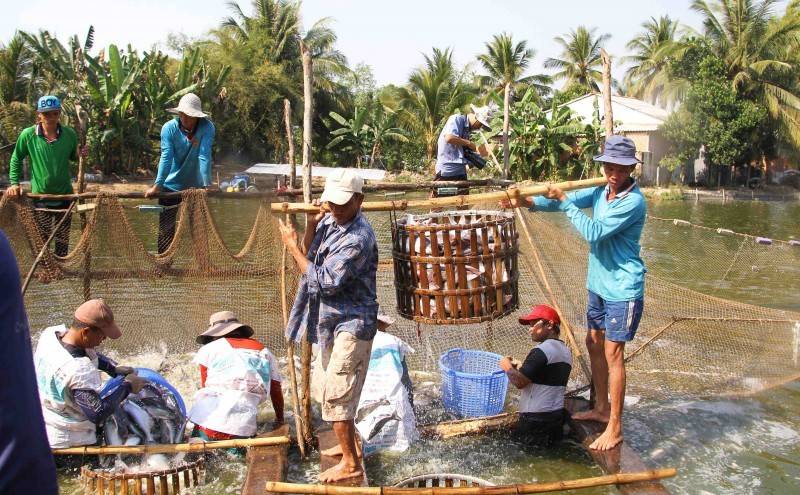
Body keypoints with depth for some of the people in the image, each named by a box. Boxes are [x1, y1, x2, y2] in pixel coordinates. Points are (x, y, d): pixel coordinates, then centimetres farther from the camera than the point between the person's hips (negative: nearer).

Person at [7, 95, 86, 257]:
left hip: (64, 195, 1)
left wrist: (81, 154, -10)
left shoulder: (70, 134, -7)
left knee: (62, 239, 13)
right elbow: (16, 159, 5)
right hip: (40, 196, -1)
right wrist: (14, 183, -2)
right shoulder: (28, 135, -10)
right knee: (42, 239, 6)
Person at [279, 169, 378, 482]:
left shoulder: (358, 238, -25)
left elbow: (324, 281, -25)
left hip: (351, 323, -9)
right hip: (331, 319, 9)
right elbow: (309, 260, 5)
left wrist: (292, 246, -18)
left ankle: (350, 463, 6)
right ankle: (347, 443, 38)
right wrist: (311, 227, -10)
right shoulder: (329, 221, 3)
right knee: (339, 390, 21)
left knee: (336, 394, -6)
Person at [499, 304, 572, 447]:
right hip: (557, 416, 9)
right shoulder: (566, 351, 12)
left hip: (536, 420, -9)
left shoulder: (542, 351, -17)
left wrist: (508, 367, -1)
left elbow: (519, 382, -20)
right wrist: (520, 368, 12)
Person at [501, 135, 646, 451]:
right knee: (594, 344, 18)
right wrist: (528, 202, -16)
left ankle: (614, 428, 6)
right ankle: (601, 409, 35)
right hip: (598, 284, 9)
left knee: (612, 354, -4)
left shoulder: (633, 201, -21)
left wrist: (564, 200, -23)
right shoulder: (601, 191, 4)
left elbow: (593, 232, -27)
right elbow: (564, 201, 0)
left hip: (622, 290, -9)